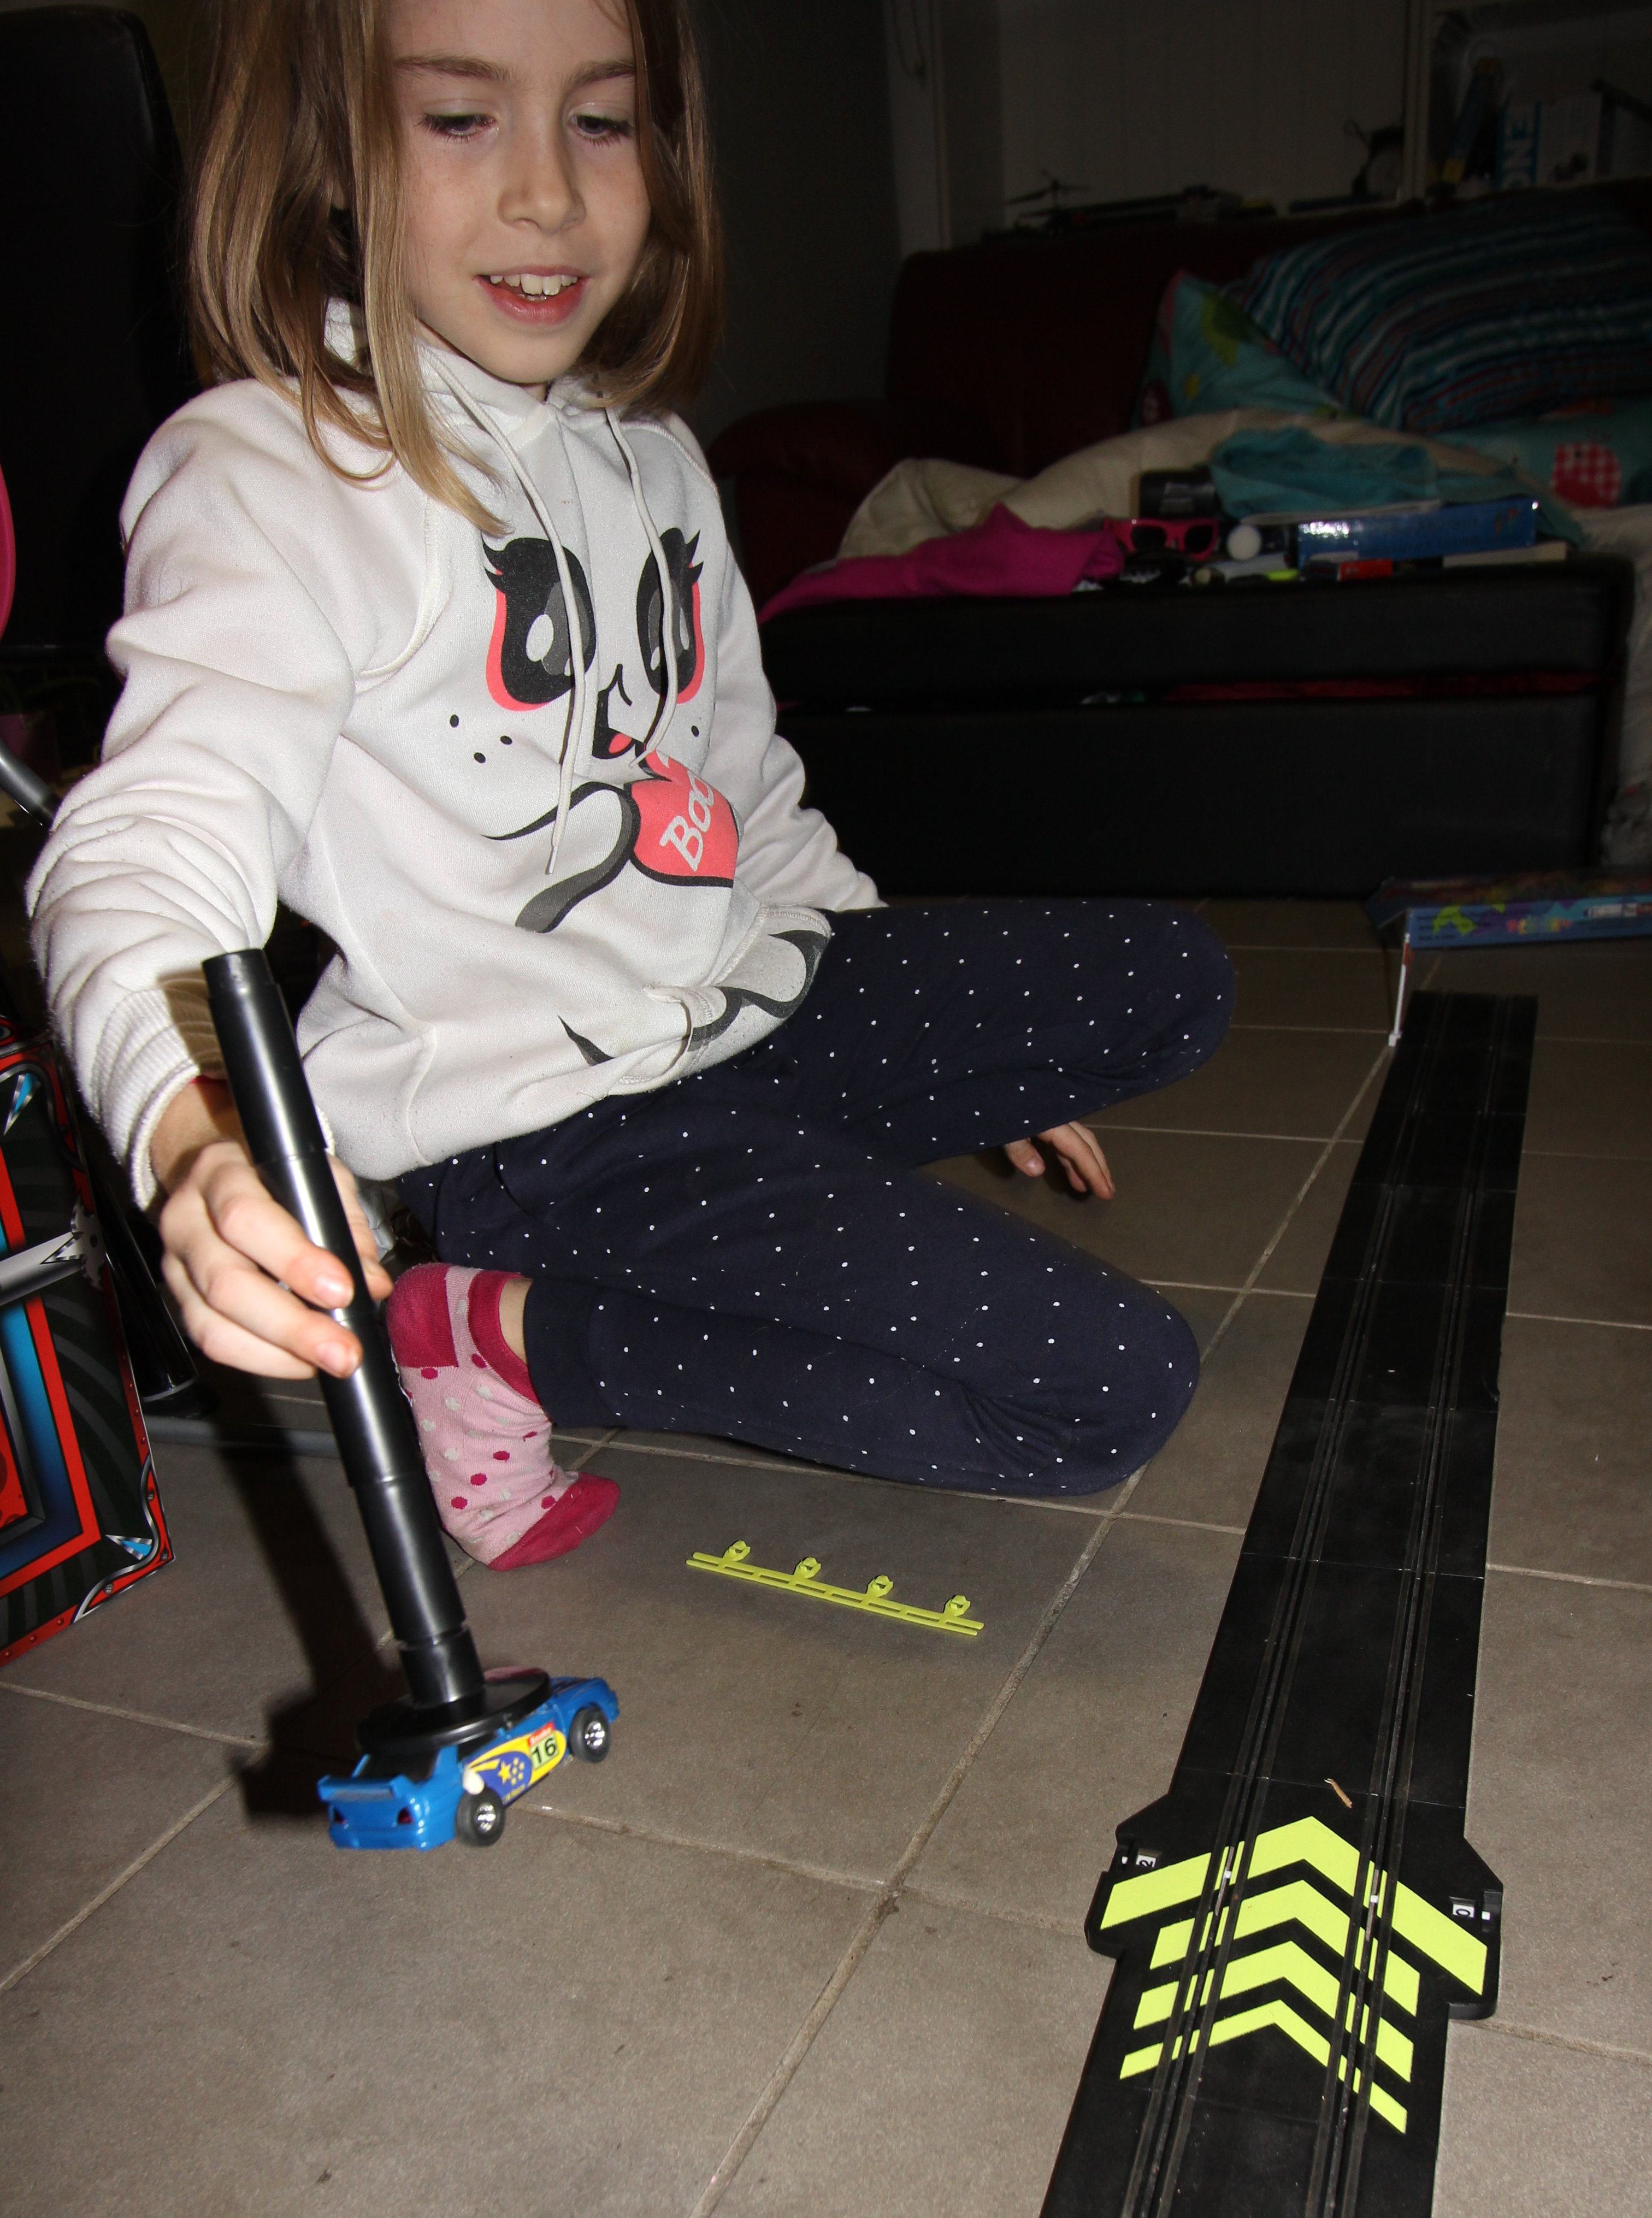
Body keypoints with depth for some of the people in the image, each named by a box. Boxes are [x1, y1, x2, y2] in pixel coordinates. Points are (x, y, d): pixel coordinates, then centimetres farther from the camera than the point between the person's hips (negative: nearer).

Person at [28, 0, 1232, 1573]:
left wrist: (971, 1047, 22)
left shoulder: (646, 454, 11)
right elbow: (146, 848, -26)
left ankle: (789, 1233, 5)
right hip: (536, 1122, -8)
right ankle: (503, 1339, -6)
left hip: (741, 1014, 8)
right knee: (1108, 1388, -15)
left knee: (1170, 983, 12)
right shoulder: (269, 471, -13)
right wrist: (200, 1135, -49)